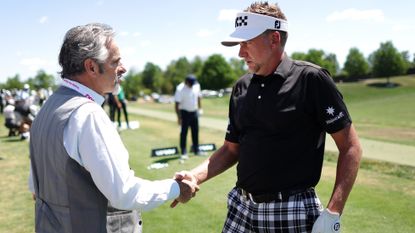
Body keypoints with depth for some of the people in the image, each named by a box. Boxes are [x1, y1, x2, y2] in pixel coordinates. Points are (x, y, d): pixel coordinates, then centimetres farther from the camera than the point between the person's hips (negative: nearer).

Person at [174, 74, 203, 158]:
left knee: (195, 132, 11)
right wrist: (179, 117, -21)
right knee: (184, 132, -3)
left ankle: (196, 150, 21)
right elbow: (176, 104, -18)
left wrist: (200, 108, 15)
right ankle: (183, 152, 2)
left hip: (194, 112, 6)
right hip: (185, 113, -6)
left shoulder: (197, 85, 0)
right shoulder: (180, 89, -18)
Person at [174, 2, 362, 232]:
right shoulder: (241, 87, 6)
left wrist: (333, 213, -17)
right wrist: (195, 176, -4)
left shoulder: (311, 79, -11)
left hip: (293, 211, -5)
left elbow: (350, 147, -10)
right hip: (242, 208, 6)